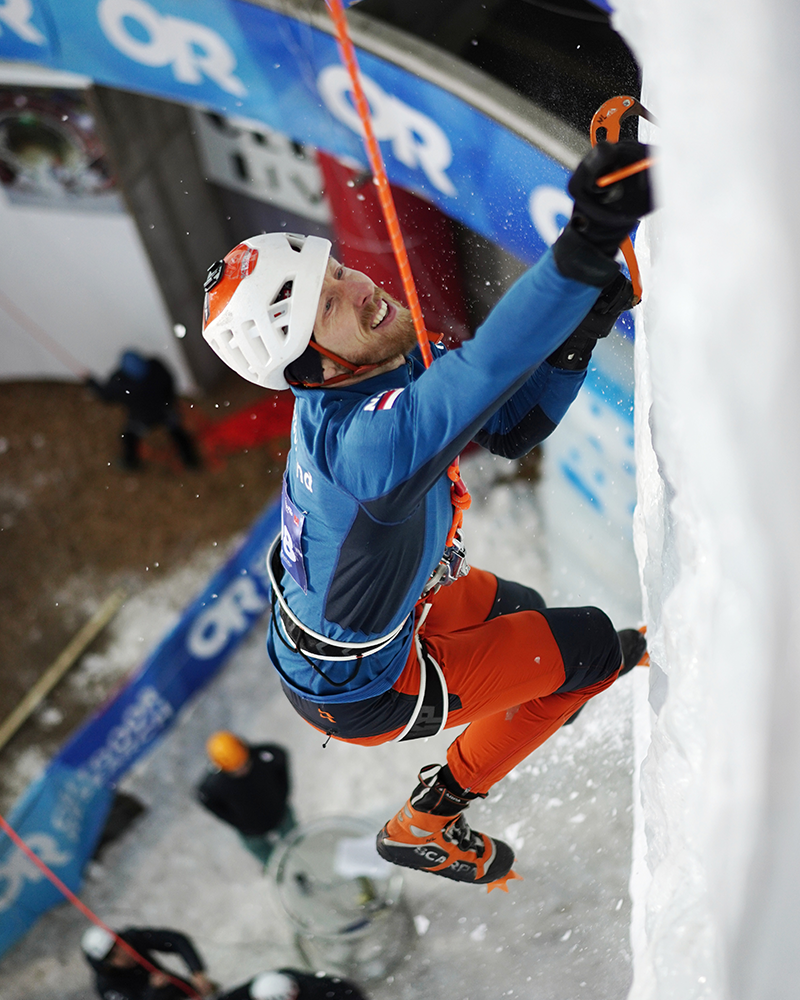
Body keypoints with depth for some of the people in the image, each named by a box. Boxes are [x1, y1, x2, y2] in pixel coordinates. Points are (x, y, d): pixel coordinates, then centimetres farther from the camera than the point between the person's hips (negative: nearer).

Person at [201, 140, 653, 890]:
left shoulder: (384, 364, -15)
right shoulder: (362, 439, -43)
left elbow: (510, 428, -10)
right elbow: (484, 369, -59)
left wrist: (574, 340, -25)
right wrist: (585, 248, -69)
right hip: (356, 692, -8)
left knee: (515, 611, 30)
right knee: (589, 646, 3)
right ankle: (430, 823, 19)